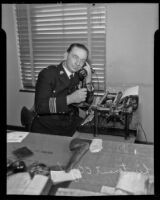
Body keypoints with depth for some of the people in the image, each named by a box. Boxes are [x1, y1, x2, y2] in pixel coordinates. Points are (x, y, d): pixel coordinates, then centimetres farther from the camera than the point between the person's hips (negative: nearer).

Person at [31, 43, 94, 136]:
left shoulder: (79, 75, 3)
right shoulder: (48, 73, -11)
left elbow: (86, 104, 5)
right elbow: (40, 107, -22)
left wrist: (88, 81, -9)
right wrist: (70, 99, -27)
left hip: (72, 126, 5)